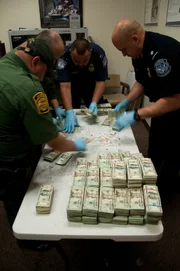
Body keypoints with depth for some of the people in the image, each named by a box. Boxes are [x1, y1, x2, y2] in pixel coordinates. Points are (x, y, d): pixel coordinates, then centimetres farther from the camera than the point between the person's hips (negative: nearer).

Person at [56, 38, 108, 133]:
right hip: (72, 83, -1)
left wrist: (94, 103, -40)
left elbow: (101, 81, -26)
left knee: (96, 113, 6)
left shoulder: (98, 53, -29)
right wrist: (69, 112, -49)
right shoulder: (64, 55, -33)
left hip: (91, 82, 1)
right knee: (72, 112, -1)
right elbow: (65, 86, -39)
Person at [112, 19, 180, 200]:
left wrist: (136, 115, -32)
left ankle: (159, 196, 28)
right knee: (153, 156, 20)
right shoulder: (140, 52, -4)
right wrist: (126, 101, -3)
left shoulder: (164, 51, -33)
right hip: (162, 106, 9)